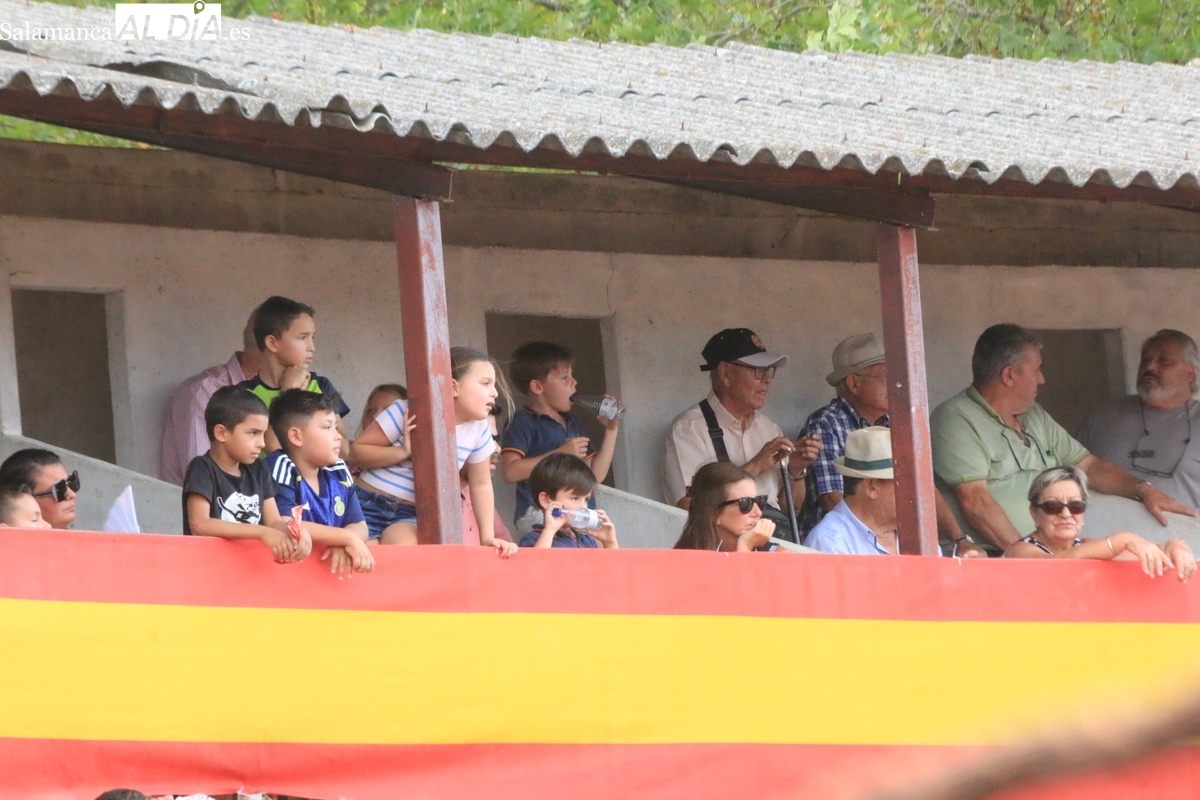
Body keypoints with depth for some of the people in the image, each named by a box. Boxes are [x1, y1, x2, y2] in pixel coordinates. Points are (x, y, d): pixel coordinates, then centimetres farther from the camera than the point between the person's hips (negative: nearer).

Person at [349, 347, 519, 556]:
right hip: (370, 506, -2)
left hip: (413, 517, 2)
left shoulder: (478, 430, 0)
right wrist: (403, 452, -25)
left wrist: (488, 538, 7)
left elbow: (480, 485, 12)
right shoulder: (408, 413, -14)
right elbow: (358, 449, -10)